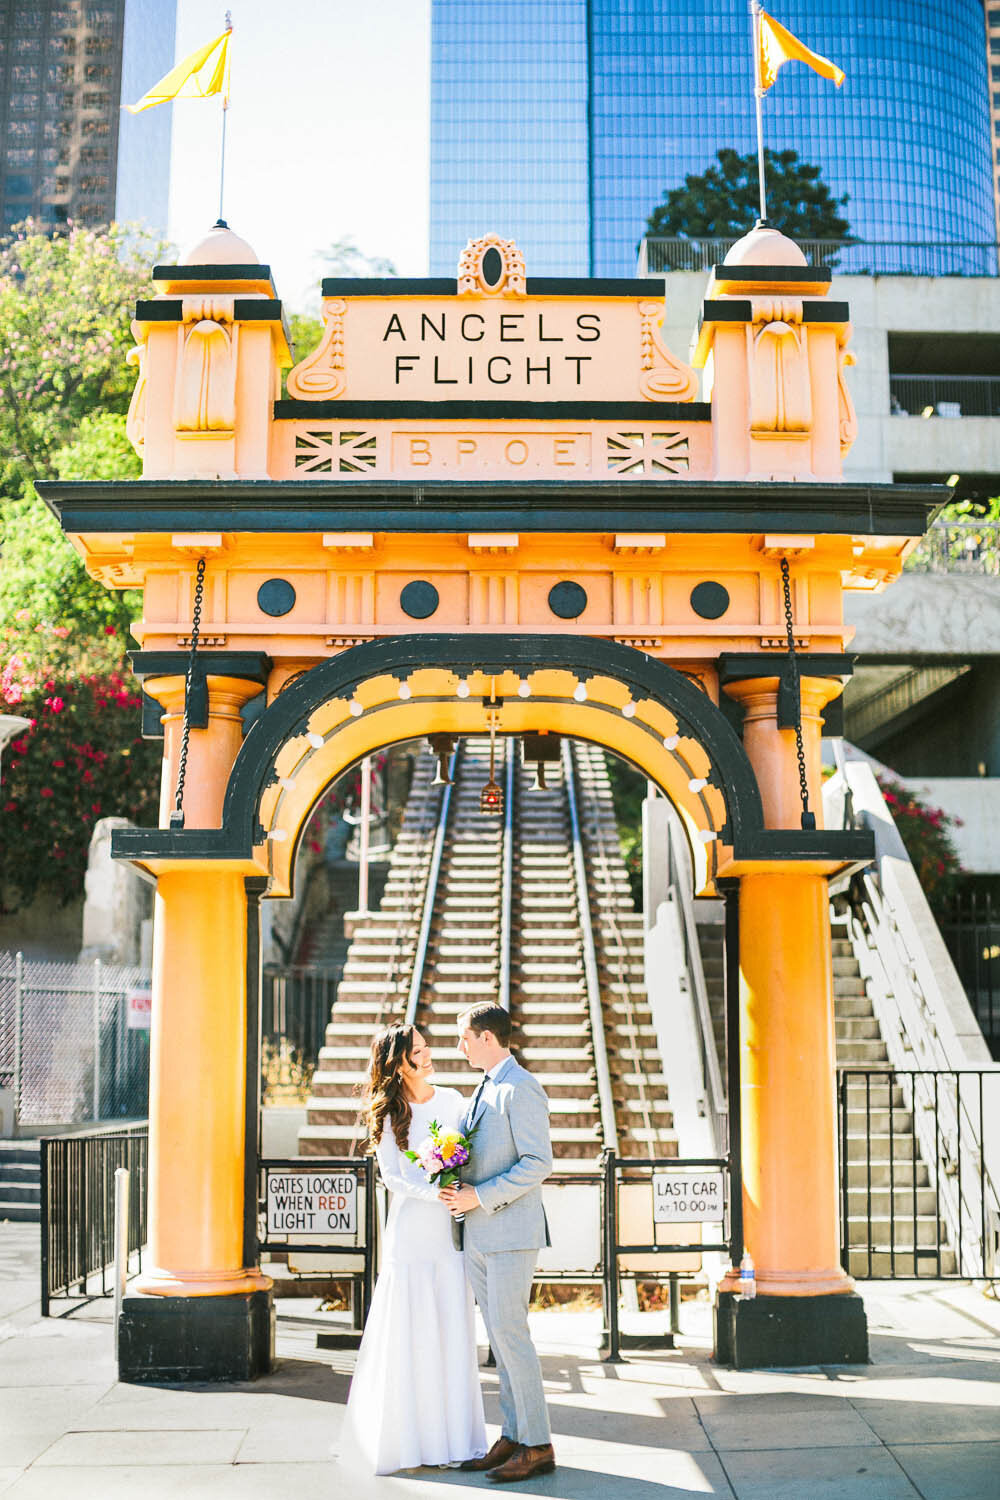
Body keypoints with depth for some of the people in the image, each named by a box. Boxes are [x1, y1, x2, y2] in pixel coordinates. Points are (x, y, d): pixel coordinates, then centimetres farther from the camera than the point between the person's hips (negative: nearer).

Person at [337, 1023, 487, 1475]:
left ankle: (454, 1436, 13)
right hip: (410, 1230, -3)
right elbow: (391, 1176, -3)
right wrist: (435, 1193, -16)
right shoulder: (389, 1113, 0)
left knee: (453, 1332, 4)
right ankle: (407, 1438, 8)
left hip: (450, 1232, 3)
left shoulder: (452, 1100, 8)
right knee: (409, 1333, -1)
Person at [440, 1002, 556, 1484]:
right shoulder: (485, 1089, 17)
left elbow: (538, 1162, -19)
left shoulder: (521, 1089, -13)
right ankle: (512, 1437, 18)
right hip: (478, 1236, 9)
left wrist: (479, 1196, -19)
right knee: (500, 1338, 11)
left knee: (510, 1334, -7)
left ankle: (537, 1447, 1)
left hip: (510, 1232, -9)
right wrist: (459, 1190, 7)